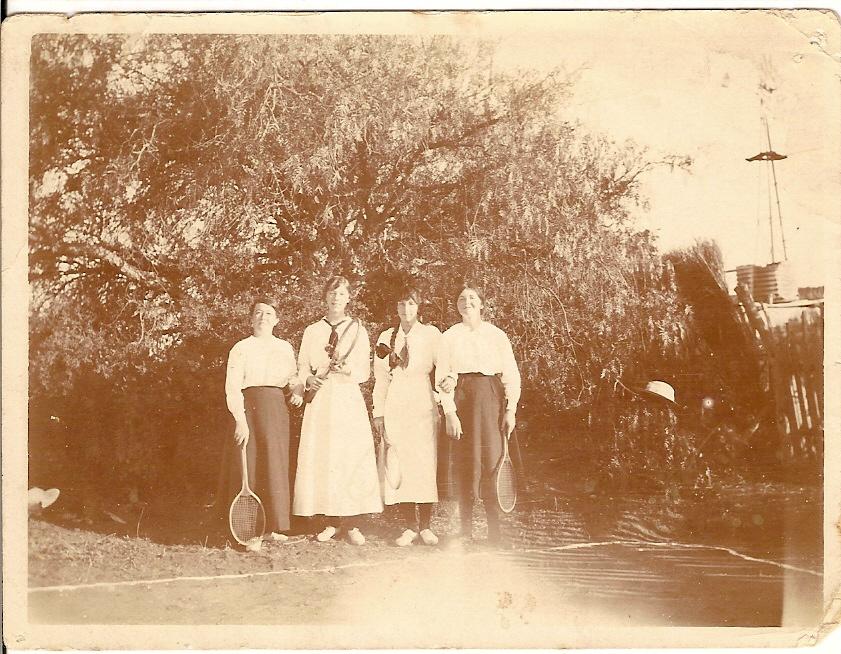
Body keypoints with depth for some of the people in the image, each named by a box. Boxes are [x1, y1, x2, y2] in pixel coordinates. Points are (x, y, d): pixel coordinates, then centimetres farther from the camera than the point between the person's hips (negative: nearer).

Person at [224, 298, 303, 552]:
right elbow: (232, 387, -6)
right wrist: (240, 420, -17)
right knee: (250, 467, -5)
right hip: (250, 406, -4)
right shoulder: (241, 349, 2)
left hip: (277, 408, 4)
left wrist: (297, 389, -2)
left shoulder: (285, 348, 15)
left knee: (275, 465, 6)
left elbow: (294, 376, 22)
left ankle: (273, 526, 18)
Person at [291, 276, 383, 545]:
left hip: (348, 399, -1)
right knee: (320, 459, -5)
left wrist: (345, 368, -14)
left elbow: (364, 371, 5)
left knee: (351, 458, -8)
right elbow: (302, 366, 11)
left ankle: (352, 524, -4)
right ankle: (331, 522, 2)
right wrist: (309, 379, -10)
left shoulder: (358, 330, 10)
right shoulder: (312, 331, 14)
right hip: (319, 399, 1)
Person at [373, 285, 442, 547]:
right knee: (400, 464, -2)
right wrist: (378, 412, 7)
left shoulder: (431, 334, 6)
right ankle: (409, 527, 3)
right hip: (395, 405, 2)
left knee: (425, 463, -5)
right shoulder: (386, 337, 13)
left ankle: (425, 525, 3)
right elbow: (380, 377, 12)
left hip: (423, 404, -2)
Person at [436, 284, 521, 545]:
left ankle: (495, 530, -4)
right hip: (461, 399, 1)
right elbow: (442, 378, 3)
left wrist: (510, 410, -3)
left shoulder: (497, 335, 8)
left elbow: (511, 375, 6)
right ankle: (466, 528, 5)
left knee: (492, 461, -7)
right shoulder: (449, 337, 8)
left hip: (491, 399, 0)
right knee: (463, 463, -1)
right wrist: (450, 413, -7)